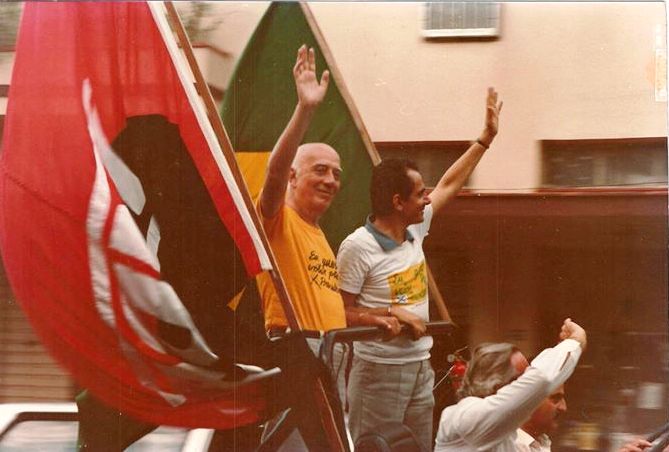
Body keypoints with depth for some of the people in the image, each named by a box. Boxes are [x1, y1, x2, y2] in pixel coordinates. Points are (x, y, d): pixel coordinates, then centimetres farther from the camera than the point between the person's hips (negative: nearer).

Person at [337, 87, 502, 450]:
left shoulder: (415, 230, 6)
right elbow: (340, 311, -13)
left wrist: (486, 137, 19)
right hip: (378, 370, -8)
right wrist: (392, 312, -20)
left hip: (420, 367, 8)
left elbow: (449, 185, 18)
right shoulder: (358, 247, -16)